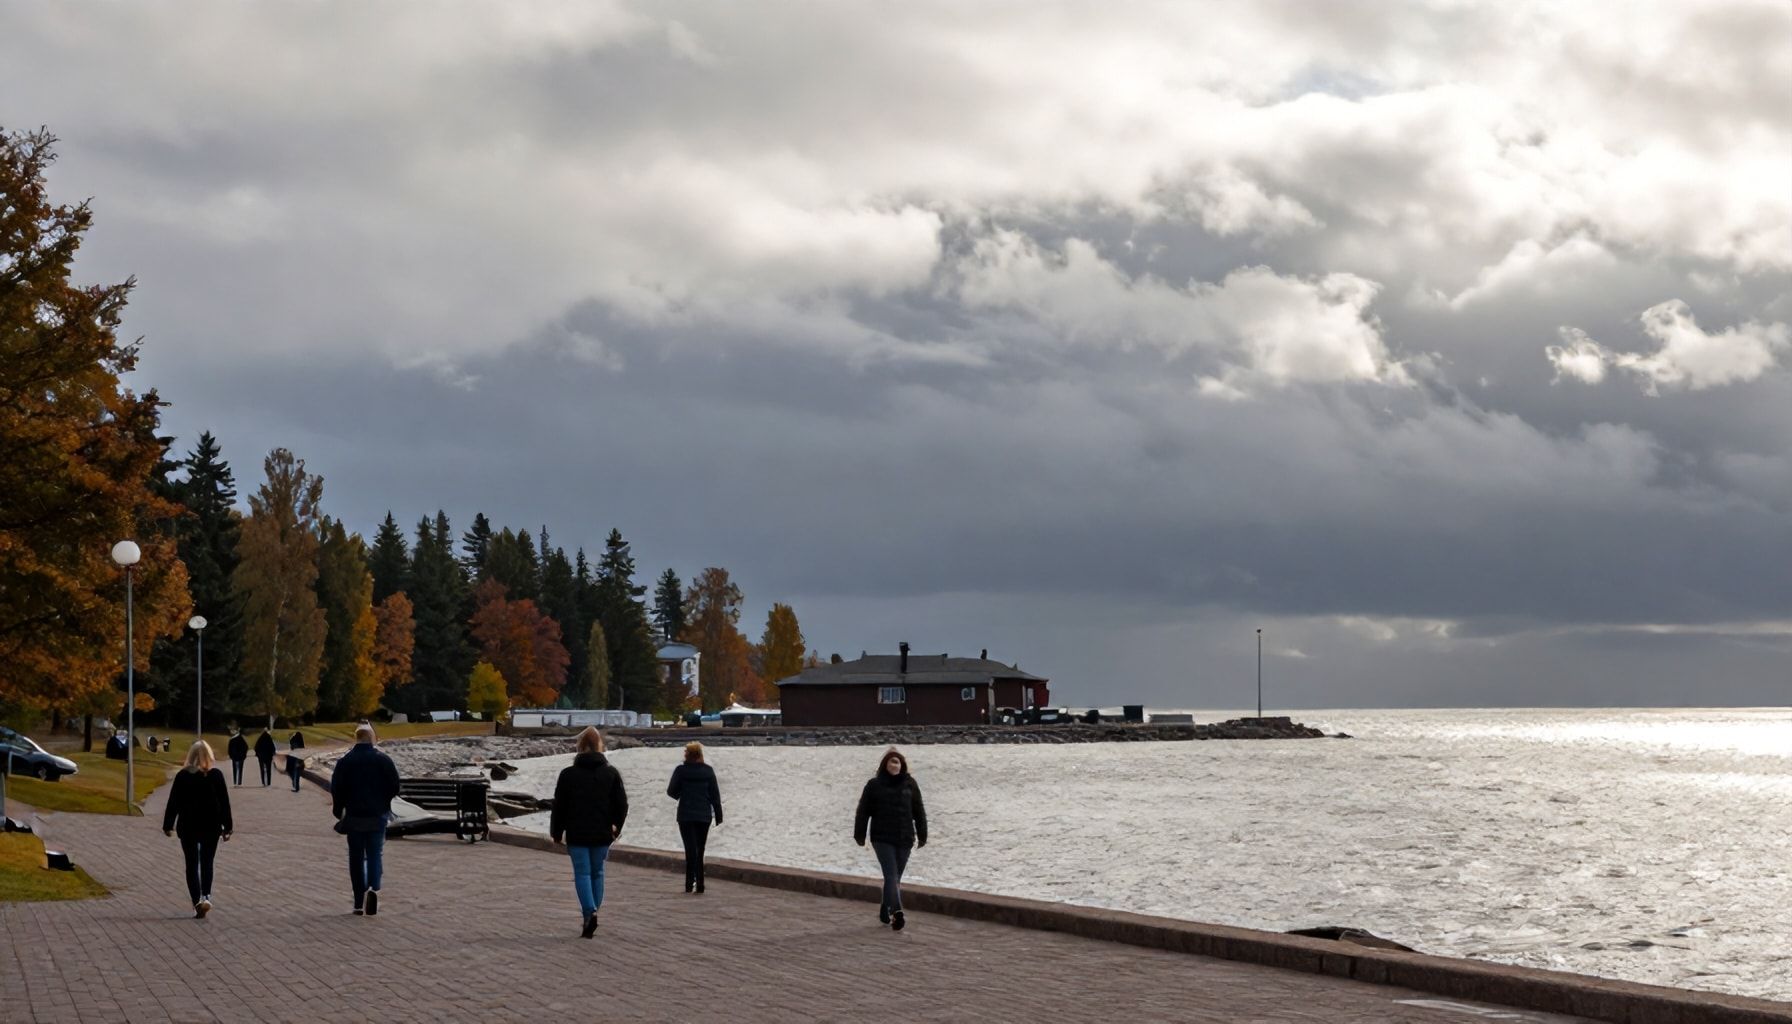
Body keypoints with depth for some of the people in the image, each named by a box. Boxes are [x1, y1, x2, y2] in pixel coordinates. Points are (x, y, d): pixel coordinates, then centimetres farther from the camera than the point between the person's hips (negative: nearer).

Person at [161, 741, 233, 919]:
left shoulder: (182, 775, -5)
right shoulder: (216, 775, -4)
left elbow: (173, 802, -2)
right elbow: (224, 803, -2)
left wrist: (168, 825, 7)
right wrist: (227, 828, 5)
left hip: (188, 827, -1)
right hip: (211, 826, 1)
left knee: (192, 864, 5)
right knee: (207, 862, 15)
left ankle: (197, 901, -5)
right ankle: (206, 895, 1)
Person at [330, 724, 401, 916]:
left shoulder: (345, 761, -2)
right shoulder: (383, 759, -4)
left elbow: (336, 790, -2)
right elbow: (395, 787, -2)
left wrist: (339, 812, 11)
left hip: (354, 816, 1)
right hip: (378, 816, 0)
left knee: (356, 858, 8)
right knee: (375, 855, 5)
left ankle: (359, 903, 8)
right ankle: (373, 888, -22)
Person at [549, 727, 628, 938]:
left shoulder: (568, 774, -5)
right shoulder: (611, 773, 1)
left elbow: (559, 806, -1)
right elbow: (622, 804, 3)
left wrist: (557, 833, 9)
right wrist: (615, 826, 17)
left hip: (577, 834, -2)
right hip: (602, 834, 2)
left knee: (582, 873, 0)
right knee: (597, 873, 14)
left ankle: (590, 912, -19)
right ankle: (592, 911, 15)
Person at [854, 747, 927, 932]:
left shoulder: (910, 784, 6)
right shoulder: (874, 785, -1)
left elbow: (919, 812, 10)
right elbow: (863, 811, 2)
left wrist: (922, 835, 9)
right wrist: (859, 835, 1)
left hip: (904, 839, 3)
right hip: (882, 839, -3)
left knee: (895, 877, 10)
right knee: (891, 875, -13)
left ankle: (885, 911, 24)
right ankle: (897, 912, -24)